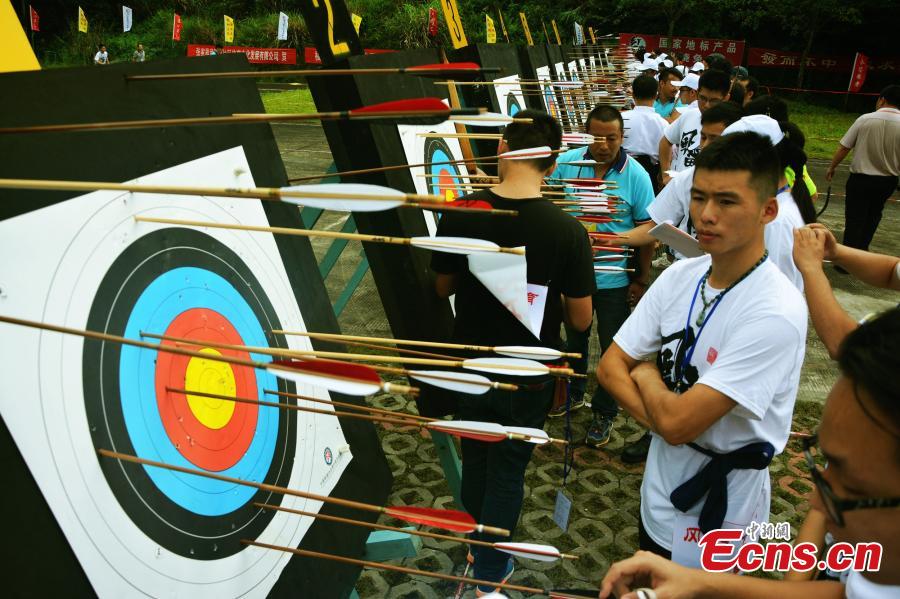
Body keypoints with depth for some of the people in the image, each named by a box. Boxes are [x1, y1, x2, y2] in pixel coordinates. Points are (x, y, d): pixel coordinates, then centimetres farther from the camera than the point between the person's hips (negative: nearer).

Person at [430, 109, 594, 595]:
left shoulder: (458, 214, -16)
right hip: (526, 378, -2)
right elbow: (580, 321, -13)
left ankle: (477, 549, 49)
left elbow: (443, 287, -1)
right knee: (507, 473, 16)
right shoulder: (567, 231, -21)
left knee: (475, 463, 24)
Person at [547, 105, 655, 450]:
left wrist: (642, 279, -6)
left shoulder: (635, 175, -12)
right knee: (574, 338, 22)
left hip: (614, 280, -2)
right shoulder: (567, 163, -7)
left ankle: (604, 413, 28)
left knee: (612, 348, 10)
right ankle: (573, 394, 44)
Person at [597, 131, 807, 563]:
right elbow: (610, 366, -5)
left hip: (717, 510, -6)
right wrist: (664, 419, -20)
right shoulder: (679, 276, -8)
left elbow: (677, 422, -30)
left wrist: (646, 375, -10)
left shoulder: (776, 313, -28)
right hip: (659, 491, 6)